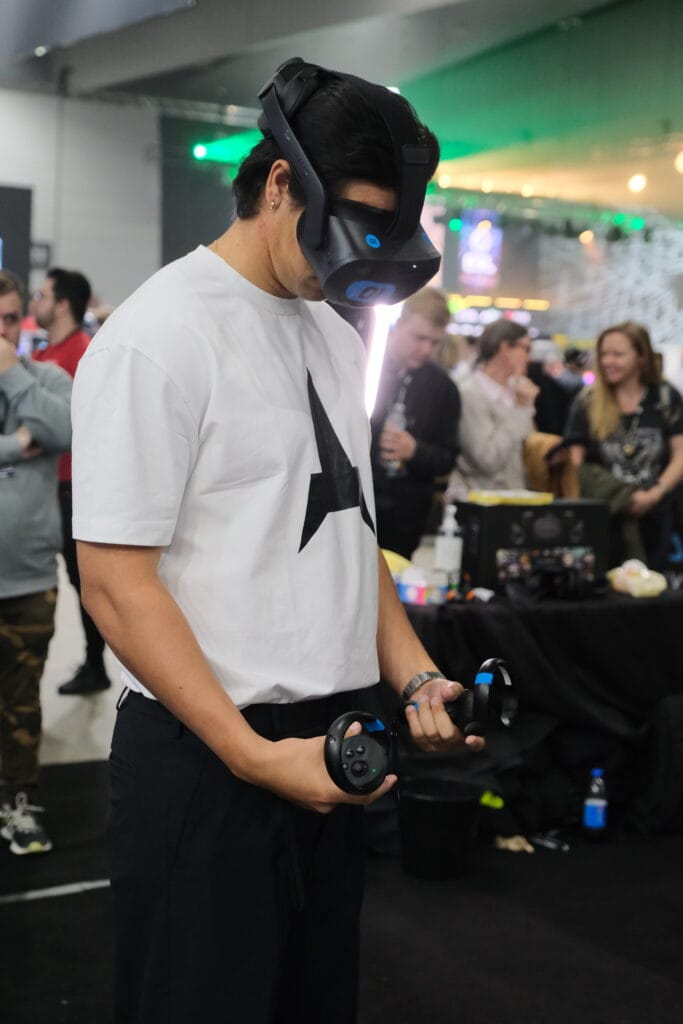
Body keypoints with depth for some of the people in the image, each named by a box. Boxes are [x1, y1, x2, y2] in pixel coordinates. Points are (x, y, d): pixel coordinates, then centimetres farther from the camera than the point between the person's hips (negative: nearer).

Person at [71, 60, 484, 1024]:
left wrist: (416, 678, 4)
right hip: (206, 758, -7)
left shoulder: (338, 337, 11)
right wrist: (255, 756, -20)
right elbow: (117, 583, -17)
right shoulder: (157, 337, -14)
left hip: (332, 745, 8)